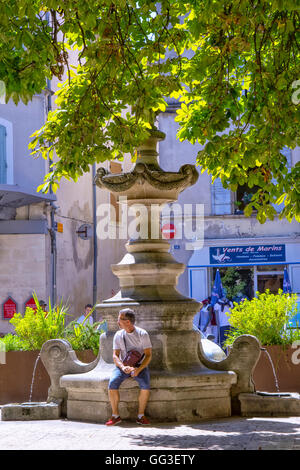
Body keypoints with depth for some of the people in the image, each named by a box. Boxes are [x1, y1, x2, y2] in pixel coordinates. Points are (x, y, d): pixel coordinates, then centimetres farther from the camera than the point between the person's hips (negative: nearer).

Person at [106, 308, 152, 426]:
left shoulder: (142, 334, -6)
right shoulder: (118, 335, 2)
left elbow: (148, 355, -9)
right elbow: (115, 355, -2)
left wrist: (138, 369, -24)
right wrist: (123, 367, -23)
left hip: (140, 366, -2)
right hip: (123, 366, 2)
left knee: (145, 385, -31)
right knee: (112, 383, -26)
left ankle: (141, 416, -16)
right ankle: (115, 415, -15)